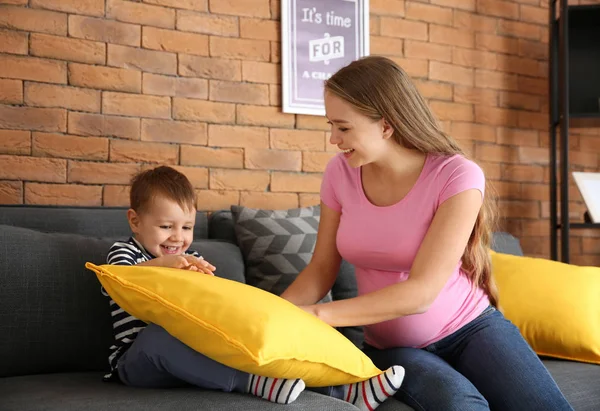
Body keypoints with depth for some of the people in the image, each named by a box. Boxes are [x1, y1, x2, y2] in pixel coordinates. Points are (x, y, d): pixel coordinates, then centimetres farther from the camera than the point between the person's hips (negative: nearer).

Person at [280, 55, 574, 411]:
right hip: (390, 347, 1)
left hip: (470, 328, -1)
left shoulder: (458, 176, -18)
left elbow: (420, 292, -24)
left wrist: (315, 314, -27)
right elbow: (322, 268, 0)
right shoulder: (340, 173, -5)